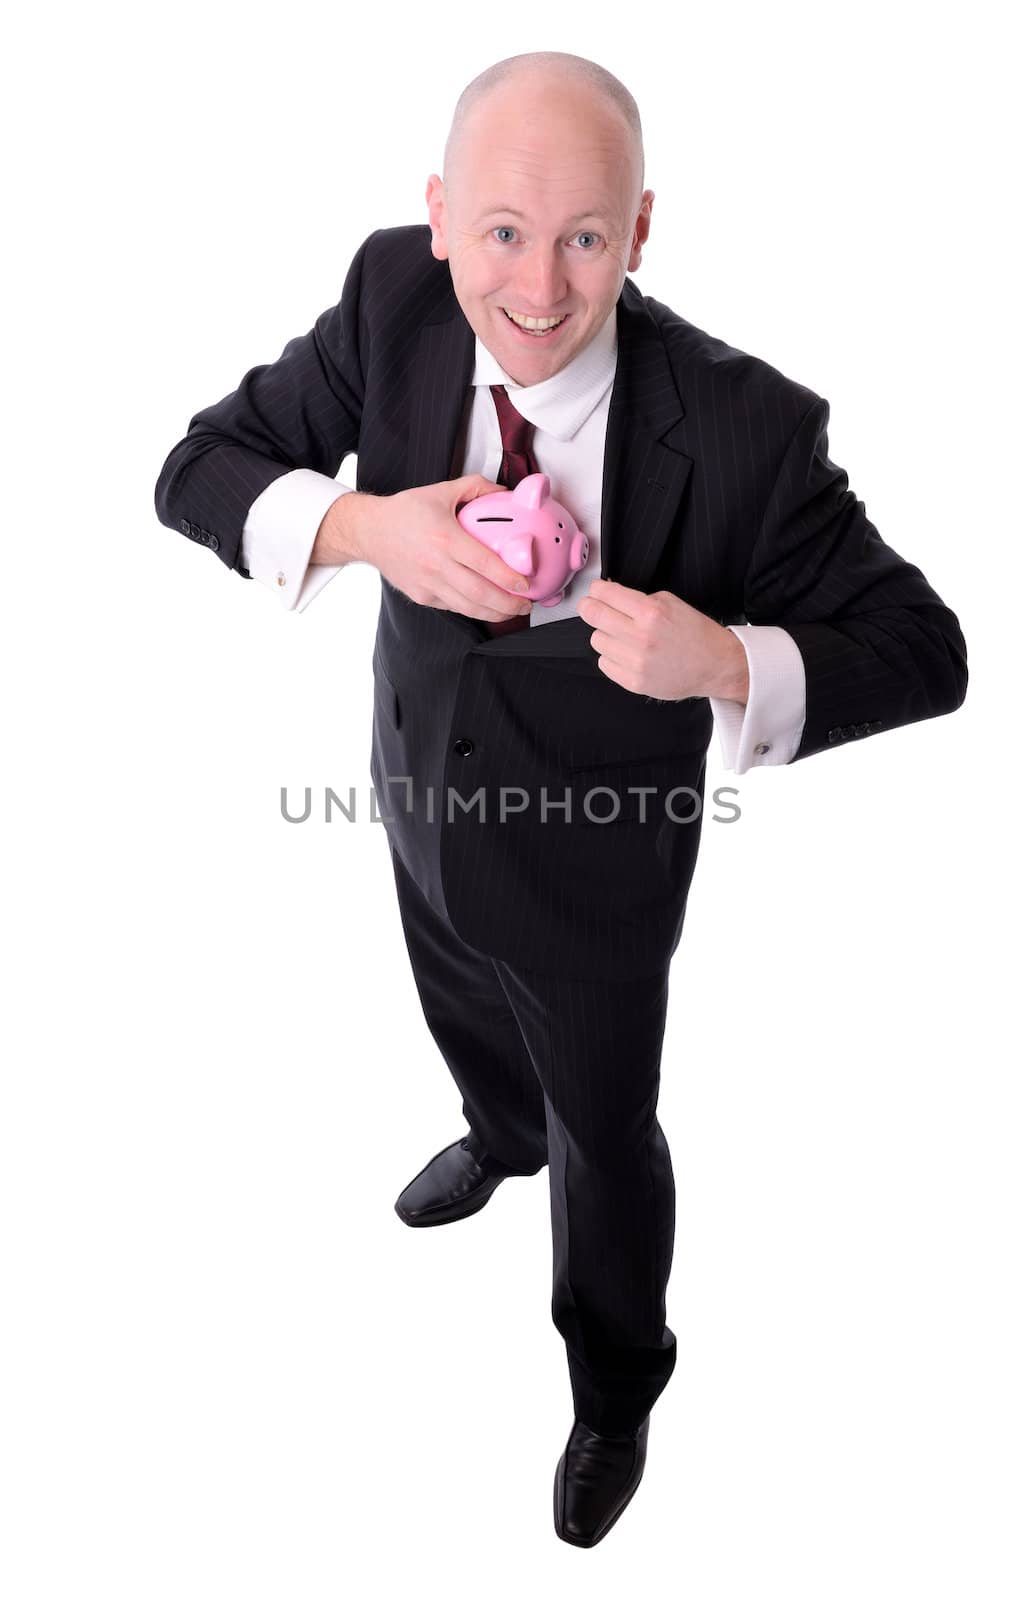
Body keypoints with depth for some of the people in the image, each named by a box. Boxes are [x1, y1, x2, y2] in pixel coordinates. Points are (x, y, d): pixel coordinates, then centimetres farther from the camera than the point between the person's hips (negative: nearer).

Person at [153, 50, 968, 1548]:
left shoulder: (740, 426, -32)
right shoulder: (396, 298, -20)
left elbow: (923, 650, -23)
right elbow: (198, 469, -14)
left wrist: (727, 665, -43)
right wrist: (364, 525, -34)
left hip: (591, 865, -4)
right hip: (424, 791, 5)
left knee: (606, 1130, 19)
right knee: (467, 1020, 34)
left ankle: (618, 1376, 51)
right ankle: (503, 1137, 72)